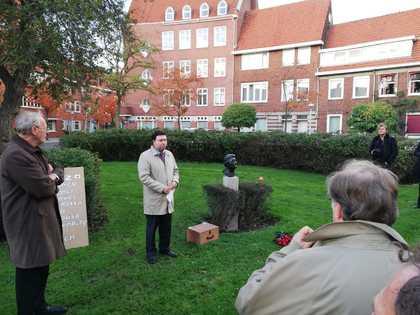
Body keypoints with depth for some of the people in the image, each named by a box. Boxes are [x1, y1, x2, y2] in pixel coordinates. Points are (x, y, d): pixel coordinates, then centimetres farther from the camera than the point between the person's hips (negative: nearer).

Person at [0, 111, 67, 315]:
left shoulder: (33, 151, 11)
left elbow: (59, 175, 14)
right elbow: (43, 188, -26)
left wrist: (52, 175, -9)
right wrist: (52, 179, -4)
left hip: (40, 221, 10)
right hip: (28, 227, -10)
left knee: (41, 268, 20)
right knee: (30, 273, 3)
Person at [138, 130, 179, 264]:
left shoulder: (169, 154, 8)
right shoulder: (145, 156, -13)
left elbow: (175, 170, 17)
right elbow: (144, 177, -20)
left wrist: (175, 181, -4)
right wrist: (162, 188, -21)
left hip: (168, 198, 6)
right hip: (154, 199, -6)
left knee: (166, 226, 17)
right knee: (152, 227, 8)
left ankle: (164, 248, 35)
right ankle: (150, 252, 24)